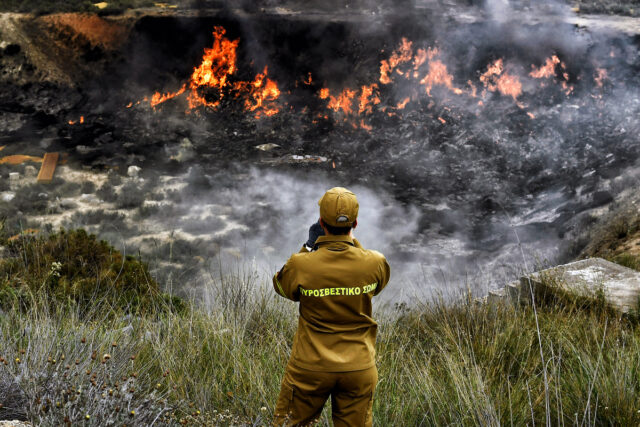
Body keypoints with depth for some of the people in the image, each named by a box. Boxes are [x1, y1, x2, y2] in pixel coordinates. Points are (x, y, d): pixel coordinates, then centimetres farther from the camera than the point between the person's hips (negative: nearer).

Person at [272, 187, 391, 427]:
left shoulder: (301, 265, -18)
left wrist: (309, 247, 6)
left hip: (311, 366, -1)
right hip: (359, 369, 2)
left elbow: (281, 286, 5)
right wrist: (352, 243, 10)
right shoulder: (375, 263, -13)